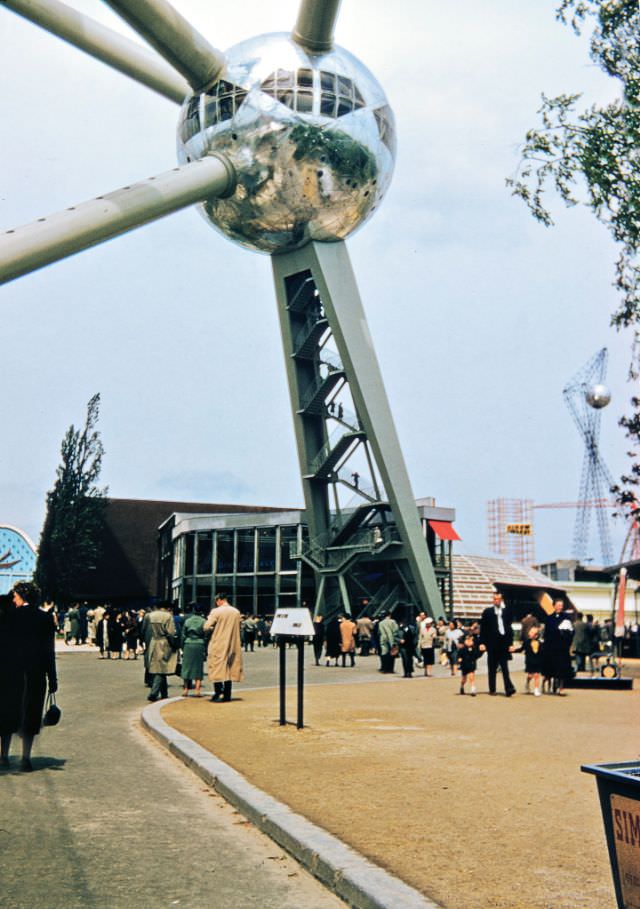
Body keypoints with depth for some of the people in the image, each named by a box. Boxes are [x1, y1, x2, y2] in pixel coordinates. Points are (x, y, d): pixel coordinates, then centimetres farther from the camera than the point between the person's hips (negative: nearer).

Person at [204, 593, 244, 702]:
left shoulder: (216, 611, -12)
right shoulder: (236, 612, 4)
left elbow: (206, 627, -14)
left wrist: (214, 628, 4)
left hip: (218, 645, -5)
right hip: (232, 645, 5)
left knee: (217, 669, 4)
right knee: (229, 669, 11)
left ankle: (218, 693, -2)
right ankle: (227, 694, 12)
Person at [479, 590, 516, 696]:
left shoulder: (507, 611, 6)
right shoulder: (487, 612, 4)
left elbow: (510, 628, 7)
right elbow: (483, 628, 3)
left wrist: (511, 644, 3)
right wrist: (482, 643, -4)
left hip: (504, 643, 0)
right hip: (492, 643, 0)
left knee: (505, 667, -5)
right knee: (492, 668, 6)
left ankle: (509, 688, -10)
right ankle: (492, 689, 14)